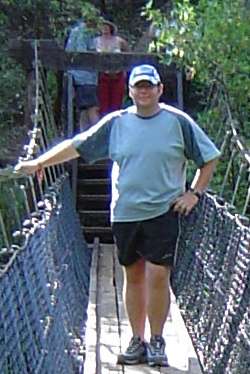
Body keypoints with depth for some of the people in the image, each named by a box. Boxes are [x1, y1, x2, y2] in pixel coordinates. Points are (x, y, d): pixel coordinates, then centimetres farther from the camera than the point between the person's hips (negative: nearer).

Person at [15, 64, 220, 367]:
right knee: (134, 277, 9)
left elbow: (209, 158, 8)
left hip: (163, 213, -2)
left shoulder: (178, 122, 1)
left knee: (157, 276, -8)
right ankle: (137, 342, 20)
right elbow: (76, 146, 7)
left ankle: (157, 342, 8)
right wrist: (38, 163, 5)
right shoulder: (115, 123, 5)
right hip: (124, 214, 3)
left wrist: (194, 193, 1)